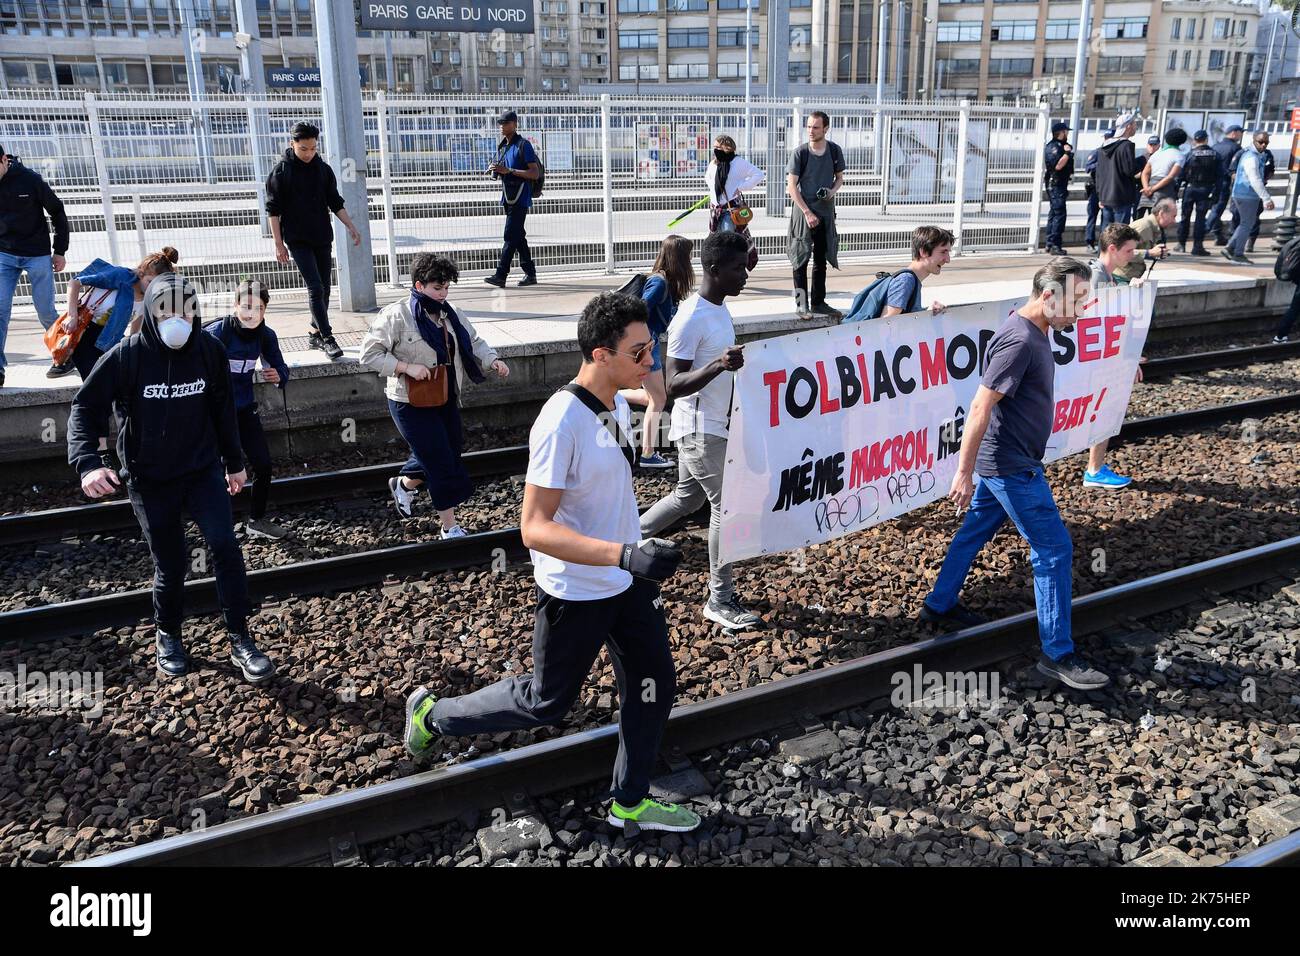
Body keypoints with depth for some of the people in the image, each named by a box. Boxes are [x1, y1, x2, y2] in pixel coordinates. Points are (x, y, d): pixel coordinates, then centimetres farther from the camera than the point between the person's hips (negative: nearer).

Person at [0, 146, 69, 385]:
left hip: (38, 256, -3)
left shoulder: (30, 180, -10)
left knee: (45, 311, 2)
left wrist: (60, 251, 0)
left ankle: (67, 355, 23)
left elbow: (57, 212, -1)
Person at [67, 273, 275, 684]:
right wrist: (88, 463, -24)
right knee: (171, 564, 7)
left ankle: (241, 641, -2)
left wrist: (234, 462, 13)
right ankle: (168, 637, 34)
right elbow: (85, 408, -9)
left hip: (204, 470, 1)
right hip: (150, 481, -1)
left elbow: (223, 409, 6)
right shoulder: (126, 356, -14)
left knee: (225, 545, -13)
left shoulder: (210, 351, -6)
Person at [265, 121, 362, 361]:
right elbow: (273, 210, -4)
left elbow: (335, 202, 13)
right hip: (297, 240, -5)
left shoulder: (323, 169, 7)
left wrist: (351, 226, 2)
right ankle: (327, 337, -13)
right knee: (315, 287, -13)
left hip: (322, 238, 5)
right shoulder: (281, 171, -5)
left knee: (324, 288, 7)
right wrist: (279, 244, -8)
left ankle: (316, 334, 20)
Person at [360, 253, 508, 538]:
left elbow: (474, 342, 11)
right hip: (412, 404, -7)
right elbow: (369, 354, -14)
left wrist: (493, 361, -8)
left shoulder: (450, 315, 7)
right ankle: (449, 526, 9)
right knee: (442, 463, -5)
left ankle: (404, 484, 44)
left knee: (450, 452, 16)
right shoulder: (396, 316, -15)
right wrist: (406, 367, -24)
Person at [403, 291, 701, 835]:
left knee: (653, 684, 12)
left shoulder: (617, 405, 0)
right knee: (547, 703, 9)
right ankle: (433, 714, 32)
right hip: (575, 593, -8)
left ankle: (629, 803, 32)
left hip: (628, 581, 8)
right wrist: (625, 555, -40)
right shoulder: (560, 423, -28)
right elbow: (534, 528, -30)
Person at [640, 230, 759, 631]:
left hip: (712, 424, 9)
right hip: (699, 429, -9)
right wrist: (718, 365, -38)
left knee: (687, 498, 19)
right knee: (727, 506, -4)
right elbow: (673, 386, -26)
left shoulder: (719, 309, 7)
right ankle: (721, 600, 7)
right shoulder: (691, 319, -22)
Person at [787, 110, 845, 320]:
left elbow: (840, 177, 16)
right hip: (803, 210, -4)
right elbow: (792, 186, -9)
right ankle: (801, 304, 4)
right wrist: (808, 213, -14)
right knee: (801, 259, -2)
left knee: (821, 260, 10)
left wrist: (833, 191, -8)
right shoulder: (800, 153, -8)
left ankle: (818, 303, 19)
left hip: (826, 211, 4)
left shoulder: (834, 150, 3)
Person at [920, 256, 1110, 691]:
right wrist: (964, 474, -23)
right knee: (1054, 550, -4)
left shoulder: (1034, 331, 7)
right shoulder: (1020, 341, -24)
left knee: (975, 531, 21)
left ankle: (940, 605, 38)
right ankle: (1058, 655, 5)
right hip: (1012, 469, -10)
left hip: (1002, 463, 10)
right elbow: (980, 408, -25)